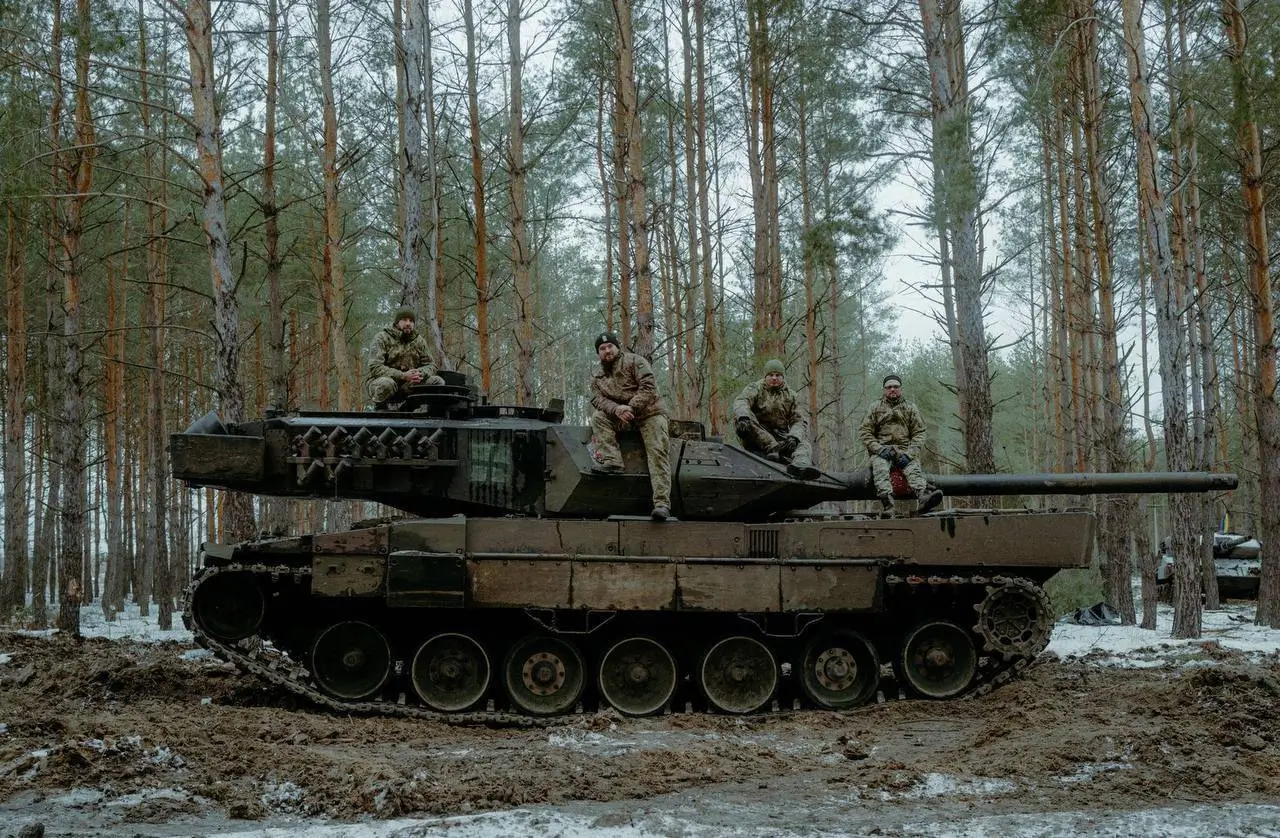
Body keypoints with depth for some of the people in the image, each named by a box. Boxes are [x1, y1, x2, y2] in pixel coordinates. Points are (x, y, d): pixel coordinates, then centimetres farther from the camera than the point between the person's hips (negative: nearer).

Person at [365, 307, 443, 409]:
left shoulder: (419, 341, 10)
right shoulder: (382, 338, -7)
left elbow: (430, 366, 9)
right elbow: (375, 367, -19)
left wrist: (420, 373, -18)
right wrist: (403, 376, -29)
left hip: (408, 386, 5)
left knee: (438, 381, -12)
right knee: (387, 383, -40)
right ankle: (379, 409, -11)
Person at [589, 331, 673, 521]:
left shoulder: (634, 361, -2)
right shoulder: (597, 376, 13)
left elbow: (649, 387, -13)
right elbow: (597, 399, -2)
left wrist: (631, 407, -24)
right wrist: (617, 409, -24)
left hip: (649, 413, -4)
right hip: (619, 417, 5)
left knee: (658, 453, -21)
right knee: (598, 417, -20)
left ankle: (662, 502, -32)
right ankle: (611, 461, -29)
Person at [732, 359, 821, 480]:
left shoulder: (790, 396, 13)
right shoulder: (755, 388, 5)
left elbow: (799, 421, 4)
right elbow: (741, 401, -16)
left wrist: (794, 437, -19)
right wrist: (743, 417, -40)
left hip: (781, 437, 3)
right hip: (756, 438, -3)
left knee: (804, 445, -22)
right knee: (739, 418, -29)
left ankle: (801, 464, -59)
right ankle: (774, 449, -41)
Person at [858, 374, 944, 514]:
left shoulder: (911, 408, 16)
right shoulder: (875, 408, 15)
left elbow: (919, 434, 7)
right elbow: (864, 433, 7)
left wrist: (909, 454, -12)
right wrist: (880, 449, -12)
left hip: (905, 451, 1)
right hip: (881, 450, -1)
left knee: (914, 468, -32)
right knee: (880, 469, -35)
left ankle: (923, 498, -62)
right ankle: (888, 505, -59)